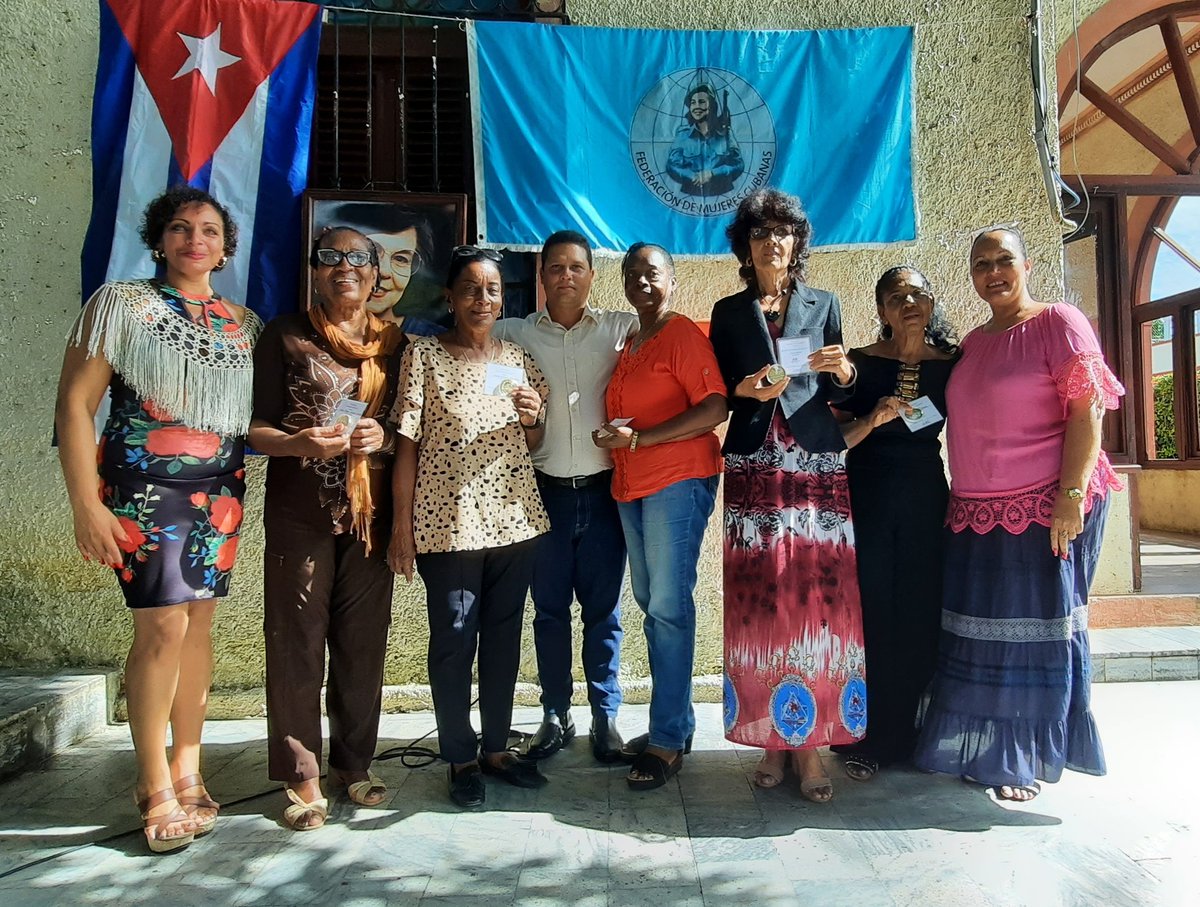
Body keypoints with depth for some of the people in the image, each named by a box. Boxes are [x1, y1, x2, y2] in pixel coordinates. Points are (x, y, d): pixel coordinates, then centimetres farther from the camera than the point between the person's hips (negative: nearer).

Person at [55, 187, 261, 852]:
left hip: (220, 491, 4)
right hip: (144, 488, -4)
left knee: (199, 622, 7)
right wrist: (86, 505, -11)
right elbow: (74, 405, -5)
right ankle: (156, 787, 8)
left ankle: (186, 768, 20)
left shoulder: (244, 323, 12)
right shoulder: (122, 302, 0)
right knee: (163, 625, -7)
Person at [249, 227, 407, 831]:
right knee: (298, 643, 0)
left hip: (370, 513, 3)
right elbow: (256, 427, 1)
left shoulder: (393, 344, 12)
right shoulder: (285, 335, 4)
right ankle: (301, 778, 14)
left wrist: (383, 439, -7)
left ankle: (353, 762, 24)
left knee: (363, 643, 8)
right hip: (299, 513, -2)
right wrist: (303, 443, -19)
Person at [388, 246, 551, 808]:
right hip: (447, 522, -4)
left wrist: (533, 417, -5)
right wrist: (402, 525, -9)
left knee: (504, 634, 12)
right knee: (453, 639, 4)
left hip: (514, 517, 4)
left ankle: (497, 746, 27)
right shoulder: (424, 355, -2)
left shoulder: (517, 358, 10)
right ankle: (460, 757, 20)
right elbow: (407, 443, -5)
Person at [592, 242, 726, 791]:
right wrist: (610, 437, 7)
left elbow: (715, 408, -16)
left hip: (678, 483, -8)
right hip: (631, 488, 8)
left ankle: (667, 741, 1)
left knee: (669, 608, -7)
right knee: (651, 606, 12)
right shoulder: (627, 346, 19)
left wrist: (637, 438, -17)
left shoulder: (684, 335, -5)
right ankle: (676, 723, 23)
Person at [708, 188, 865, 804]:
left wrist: (843, 371, -7)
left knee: (818, 596, -6)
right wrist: (747, 390, -11)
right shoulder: (728, 313, 13)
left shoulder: (824, 305, 14)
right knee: (760, 600, -4)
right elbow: (717, 395, 9)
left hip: (818, 464, 1)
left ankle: (811, 742, 2)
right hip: (754, 466, 0)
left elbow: (837, 395, 14)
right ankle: (773, 739, 7)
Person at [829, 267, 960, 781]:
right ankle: (866, 740, 11)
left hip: (926, 498, 2)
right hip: (867, 500, -2)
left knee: (921, 614, 4)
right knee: (869, 613, -1)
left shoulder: (951, 364, 5)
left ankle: (909, 733, 20)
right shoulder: (860, 364, -1)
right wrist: (874, 419, -19)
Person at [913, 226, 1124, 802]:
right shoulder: (972, 343, 15)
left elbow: (1087, 411, -11)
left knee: (1035, 627, 3)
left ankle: (1026, 759, 17)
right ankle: (983, 749, 23)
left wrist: (1072, 494, -19)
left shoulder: (1058, 322, -4)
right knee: (978, 629, 9)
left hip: (1044, 507, -6)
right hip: (976, 512, 6)